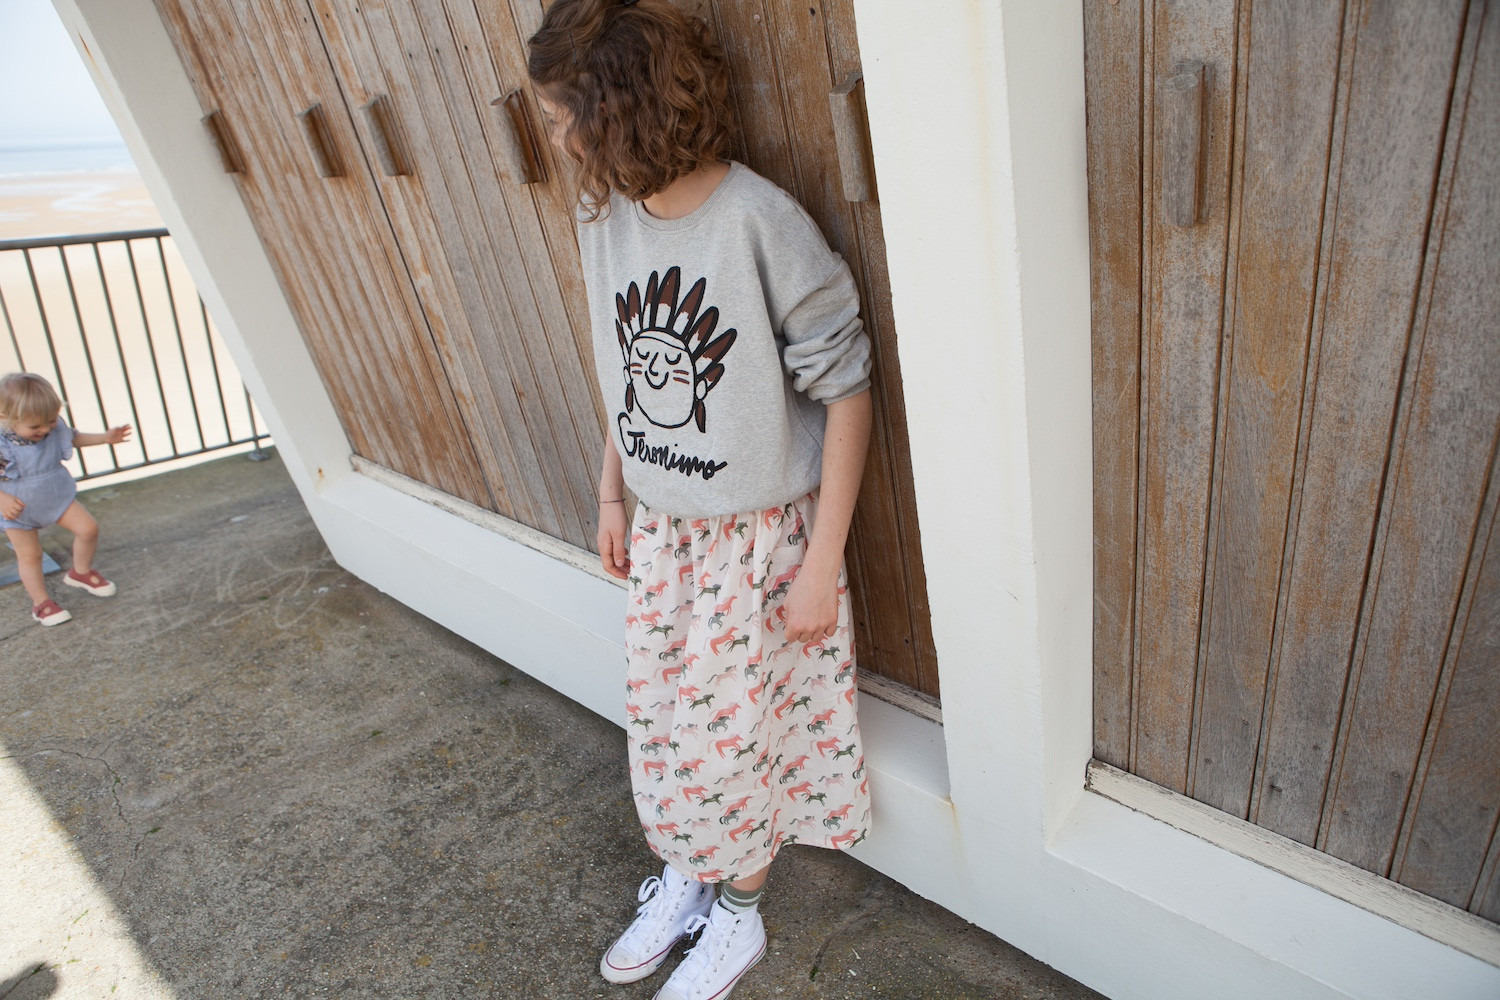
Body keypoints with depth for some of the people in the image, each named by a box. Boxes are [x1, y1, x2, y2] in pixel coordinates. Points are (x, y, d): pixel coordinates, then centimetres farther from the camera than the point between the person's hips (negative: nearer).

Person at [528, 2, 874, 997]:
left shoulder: (764, 224, -21)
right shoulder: (605, 217, -1)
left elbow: (846, 390, -16)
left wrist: (824, 557, -16)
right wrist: (612, 493, 14)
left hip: (759, 535, -6)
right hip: (661, 529, 6)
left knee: (727, 736, 9)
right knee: (659, 724, 19)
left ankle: (737, 915, 38)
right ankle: (684, 880, 47)